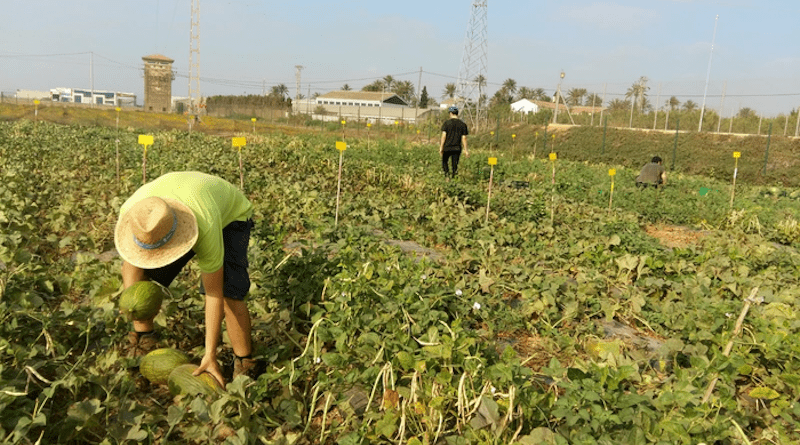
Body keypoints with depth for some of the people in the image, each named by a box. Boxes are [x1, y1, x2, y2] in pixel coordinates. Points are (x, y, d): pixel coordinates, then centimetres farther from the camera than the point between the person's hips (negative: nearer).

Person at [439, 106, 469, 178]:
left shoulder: (447, 123, -5)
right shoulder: (463, 124, 4)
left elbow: (444, 136, -10)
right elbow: (464, 138, 2)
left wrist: (441, 147, -7)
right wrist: (465, 150, 5)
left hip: (447, 147, -2)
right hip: (457, 148, 2)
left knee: (444, 161, 16)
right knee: (455, 164, 9)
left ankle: (447, 173, -4)